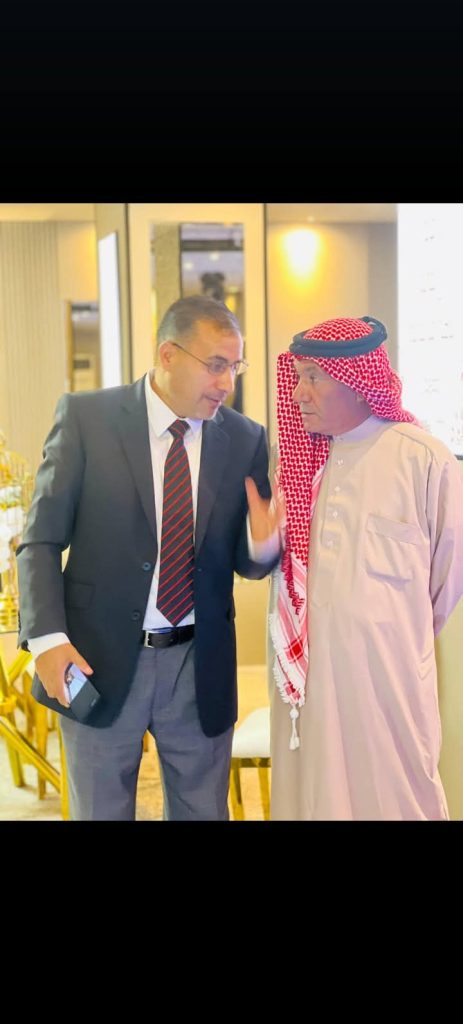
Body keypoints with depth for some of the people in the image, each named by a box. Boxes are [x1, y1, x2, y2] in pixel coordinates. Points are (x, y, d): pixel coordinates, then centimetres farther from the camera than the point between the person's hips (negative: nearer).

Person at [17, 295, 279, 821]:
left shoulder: (246, 439, -1)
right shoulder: (86, 416, -7)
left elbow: (244, 562, 6)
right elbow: (41, 540, -4)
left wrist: (263, 546, -17)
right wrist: (47, 638, -16)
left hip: (201, 667, 2)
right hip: (99, 660, -2)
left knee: (203, 810, 16)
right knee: (100, 812, 15)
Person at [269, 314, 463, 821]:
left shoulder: (421, 458, -12)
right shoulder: (296, 457, 4)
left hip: (385, 671, -4)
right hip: (306, 670, 5)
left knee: (391, 794, 10)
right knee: (310, 791, 16)